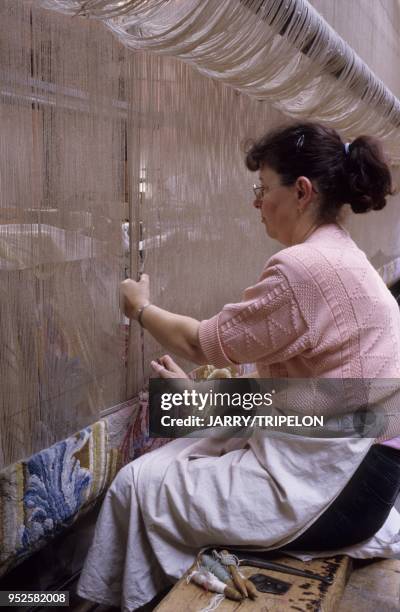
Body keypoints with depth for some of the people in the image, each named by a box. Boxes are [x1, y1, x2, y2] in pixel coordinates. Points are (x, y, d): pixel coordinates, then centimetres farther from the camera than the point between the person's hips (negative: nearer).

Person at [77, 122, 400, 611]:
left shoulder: (304, 266, -23)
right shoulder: (335, 255, 9)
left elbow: (203, 344, -12)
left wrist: (141, 308, 6)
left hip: (329, 482, -10)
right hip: (342, 459, 10)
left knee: (137, 485, 1)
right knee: (170, 459, 15)